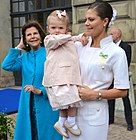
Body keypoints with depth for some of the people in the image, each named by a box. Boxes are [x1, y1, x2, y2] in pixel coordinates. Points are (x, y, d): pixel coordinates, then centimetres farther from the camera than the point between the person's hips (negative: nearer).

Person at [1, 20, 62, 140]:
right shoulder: (24, 57, 10)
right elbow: (7, 66, -5)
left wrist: (40, 90, -19)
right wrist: (19, 47, 0)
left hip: (47, 105, -5)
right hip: (28, 106, 5)